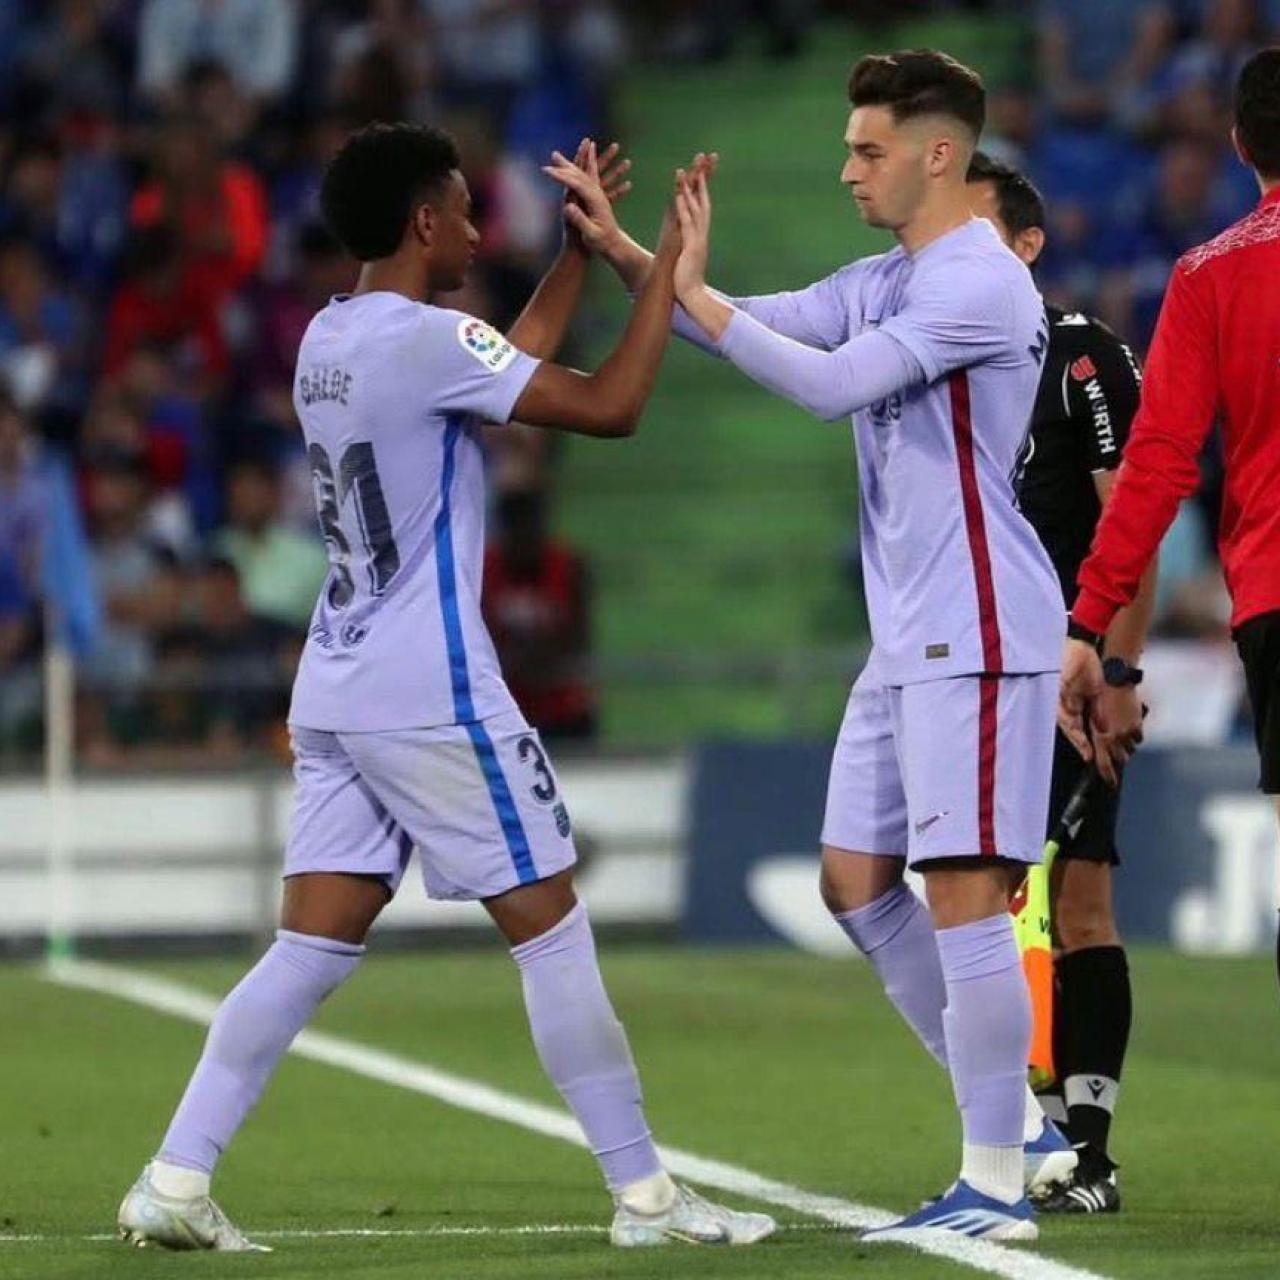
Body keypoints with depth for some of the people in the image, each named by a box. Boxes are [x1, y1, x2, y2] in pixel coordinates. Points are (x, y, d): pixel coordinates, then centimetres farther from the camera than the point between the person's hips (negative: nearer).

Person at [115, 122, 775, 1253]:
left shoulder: (329, 340, 12)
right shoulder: (423, 340, -15)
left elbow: (513, 368, 25)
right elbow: (608, 406, -15)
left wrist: (583, 248, 24)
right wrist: (668, 266, -7)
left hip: (336, 695, 8)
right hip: (433, 696, -8)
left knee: (312, 950, 6)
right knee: (553, 930, 0)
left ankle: (176, 1180, -1)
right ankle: (644, 1195, 4)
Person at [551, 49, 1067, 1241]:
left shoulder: (981, 284, -14)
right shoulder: (882, 283, 15)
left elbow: (830, 383, -22)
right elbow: (750, 325, 10)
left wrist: (691, 292, -18)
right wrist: (622, 250, -1)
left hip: (976, 637, -10)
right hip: (907, 640, 10)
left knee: (962, 895, -11)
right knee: (857, 883, 11)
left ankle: (996, 1186, -7)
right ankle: (1019, 1127, 18)